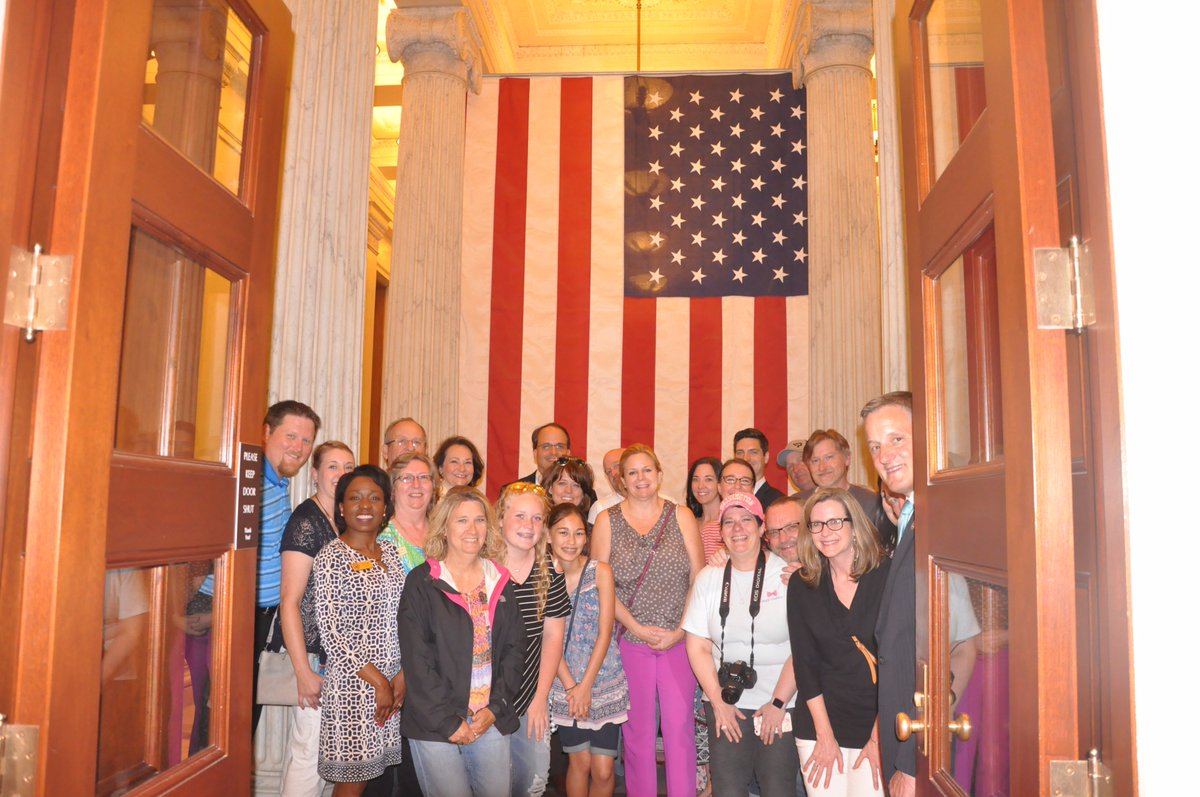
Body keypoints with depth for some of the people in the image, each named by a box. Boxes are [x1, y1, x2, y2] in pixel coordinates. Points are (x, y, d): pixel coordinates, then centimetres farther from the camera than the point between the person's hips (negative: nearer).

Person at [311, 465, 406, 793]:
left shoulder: (390, 553, 8)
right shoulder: (330, 557, -8)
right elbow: (329, 631, -12)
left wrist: (404, 674, -4)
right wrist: (377, 680, -13)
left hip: (395, 680, 5)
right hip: (352, 682, -5)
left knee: (373, 767, 11)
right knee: (353, 781, 4)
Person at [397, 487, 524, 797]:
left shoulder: (501, 582, 8)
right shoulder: (422, 583, -6)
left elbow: (514, 649, 8)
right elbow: (417, 661, -9)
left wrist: (496, 707, -3)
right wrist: (449, 722, -12)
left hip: (492, 719, 4)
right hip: (435, 723, -4)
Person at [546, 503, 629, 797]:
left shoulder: (600, 572, -8)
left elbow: (605, 633, -8)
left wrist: (586, 686, -10)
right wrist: (570, 686, -9)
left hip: (604, 681, -1)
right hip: (565, 684, 1)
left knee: (604, 770, 0)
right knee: (579, 763, 7)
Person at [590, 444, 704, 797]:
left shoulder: (681, 516, 6)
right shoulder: (607, 520, 5)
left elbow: (699, 579, 2)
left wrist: (680, 631, -7)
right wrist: (637, 628, -8)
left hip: (679, 639, 0)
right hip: (629, 640, 0)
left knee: (680, 726, -3)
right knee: (638, 729, 7)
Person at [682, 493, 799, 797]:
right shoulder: (708, 578, 4)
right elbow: (698, 647, 4)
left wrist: (778, 703, -9)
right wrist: (718, 702, -2)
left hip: (782, 706, -2)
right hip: (726, 704, 3)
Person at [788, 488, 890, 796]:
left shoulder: (887, 577, -6)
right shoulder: (801, 585, 1)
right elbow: (804, 662, 1)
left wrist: (879, 735, -7)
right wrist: (825, 735, -4)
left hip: (879, 722, -2)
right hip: (819, 726, 2)